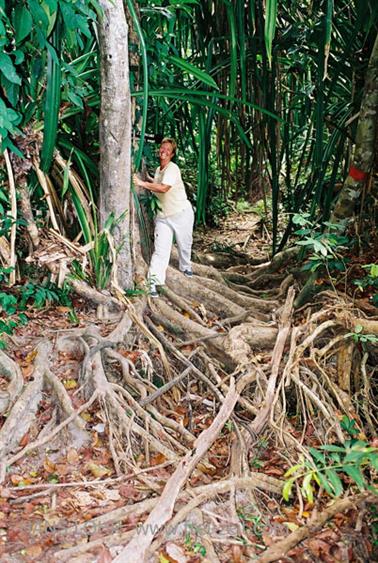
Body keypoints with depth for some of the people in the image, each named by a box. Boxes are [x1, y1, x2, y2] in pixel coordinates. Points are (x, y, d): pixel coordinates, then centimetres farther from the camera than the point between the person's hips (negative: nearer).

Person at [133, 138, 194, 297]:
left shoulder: (173, 169, -17)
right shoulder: (158, 169, 9)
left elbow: (163, 188, -33)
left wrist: (142, 183, -34)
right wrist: (148, 179, 14)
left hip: (182, 213, -5)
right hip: (163, 215, 5)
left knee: (184, 245, 15)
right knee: (160, 250, -9)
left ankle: (186, 266, 45)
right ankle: (153, 282, -12)